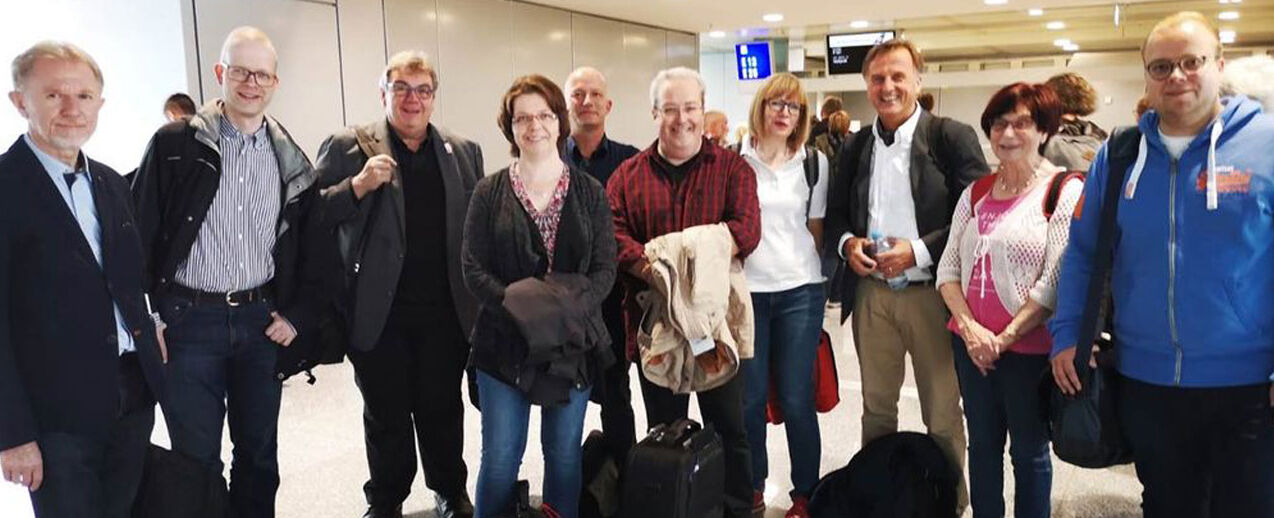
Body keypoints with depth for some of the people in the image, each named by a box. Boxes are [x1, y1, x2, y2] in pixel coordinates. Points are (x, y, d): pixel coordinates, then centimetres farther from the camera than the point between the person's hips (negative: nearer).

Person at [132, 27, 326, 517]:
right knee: (196, 457, 2)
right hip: (189, 320, -3)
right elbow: (140, 235, -3)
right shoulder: (176, 145, -2)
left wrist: (298, 315, 3)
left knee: (259, 450, 13)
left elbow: (311, 248, 11)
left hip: (262, 321, 3)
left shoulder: (290, 159, 7)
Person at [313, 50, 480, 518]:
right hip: (378, 311, -1)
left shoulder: (465, 152, 9)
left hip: (445, 310, 2)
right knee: (385, 414, 12)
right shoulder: (347, 147, 0)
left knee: (443, 408, 12)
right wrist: (357, 187, -20)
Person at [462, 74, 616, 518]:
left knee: (564, 454, 12)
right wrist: (517, 306, -18)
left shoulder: (590, 192, 3)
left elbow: (605, 268, 0)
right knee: (500, 457, 5)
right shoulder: (489, 193, 1)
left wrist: (571, 309, -17)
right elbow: (474, 269, -3)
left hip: (573, 342, 1)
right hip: (505, 343, -1)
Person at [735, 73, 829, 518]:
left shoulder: (814, 162, 6)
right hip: (746, 290, 0)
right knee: (749, 398, 5)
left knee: (796, 399, 2)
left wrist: (818, 280, 10)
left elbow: (816, 229, 11)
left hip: (799, 292, 0)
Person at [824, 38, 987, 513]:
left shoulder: (952, 137, -5)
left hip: (932, 291, -4)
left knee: (942, 414, 6)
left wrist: (919, 251, -18)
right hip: (870, 292, 4)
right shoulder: (855, 148, 10)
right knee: (876, 405, 16)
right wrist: (847, 243, -6)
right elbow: (835, 215, 15)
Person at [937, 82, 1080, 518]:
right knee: (982, 445, 17)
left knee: (1029, 452, 9)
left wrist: (1005, 338, -15)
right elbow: (949, 269, 5)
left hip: (1029, 347, -5)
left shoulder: (1065, 191, -7)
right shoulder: (975, 193, 9)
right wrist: (969, 327, -9)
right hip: (971, 344, 5)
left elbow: (1056, 281, -14)